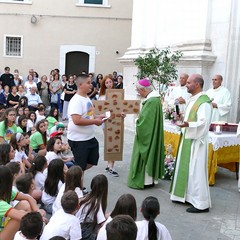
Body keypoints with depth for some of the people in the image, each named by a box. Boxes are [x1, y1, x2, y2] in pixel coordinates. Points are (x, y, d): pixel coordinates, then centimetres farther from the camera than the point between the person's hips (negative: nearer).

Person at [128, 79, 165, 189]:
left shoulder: (151, 101, -23)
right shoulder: (154, 98, 8)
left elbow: (144, 119, -24)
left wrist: (137, 122, -6)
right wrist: (140, 120, 4)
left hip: (147, 134, -10)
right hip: (151, 134, 10)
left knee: (145, 155, 0)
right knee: (150, 155, 16)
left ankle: (146, 180, 9)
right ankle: (151, 178, 25)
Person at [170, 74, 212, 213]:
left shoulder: (204, 102, -18)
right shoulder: (193, 100, 12)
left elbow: (203, 123, -26)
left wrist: (188, 125, -38)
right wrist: (181, 119, 8)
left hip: (197, 141, -10)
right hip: (188, 139, 10)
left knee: (196, 170, -6)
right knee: (186, 168, 15)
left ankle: (201, 203, 3)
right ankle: (188, 195, 27)